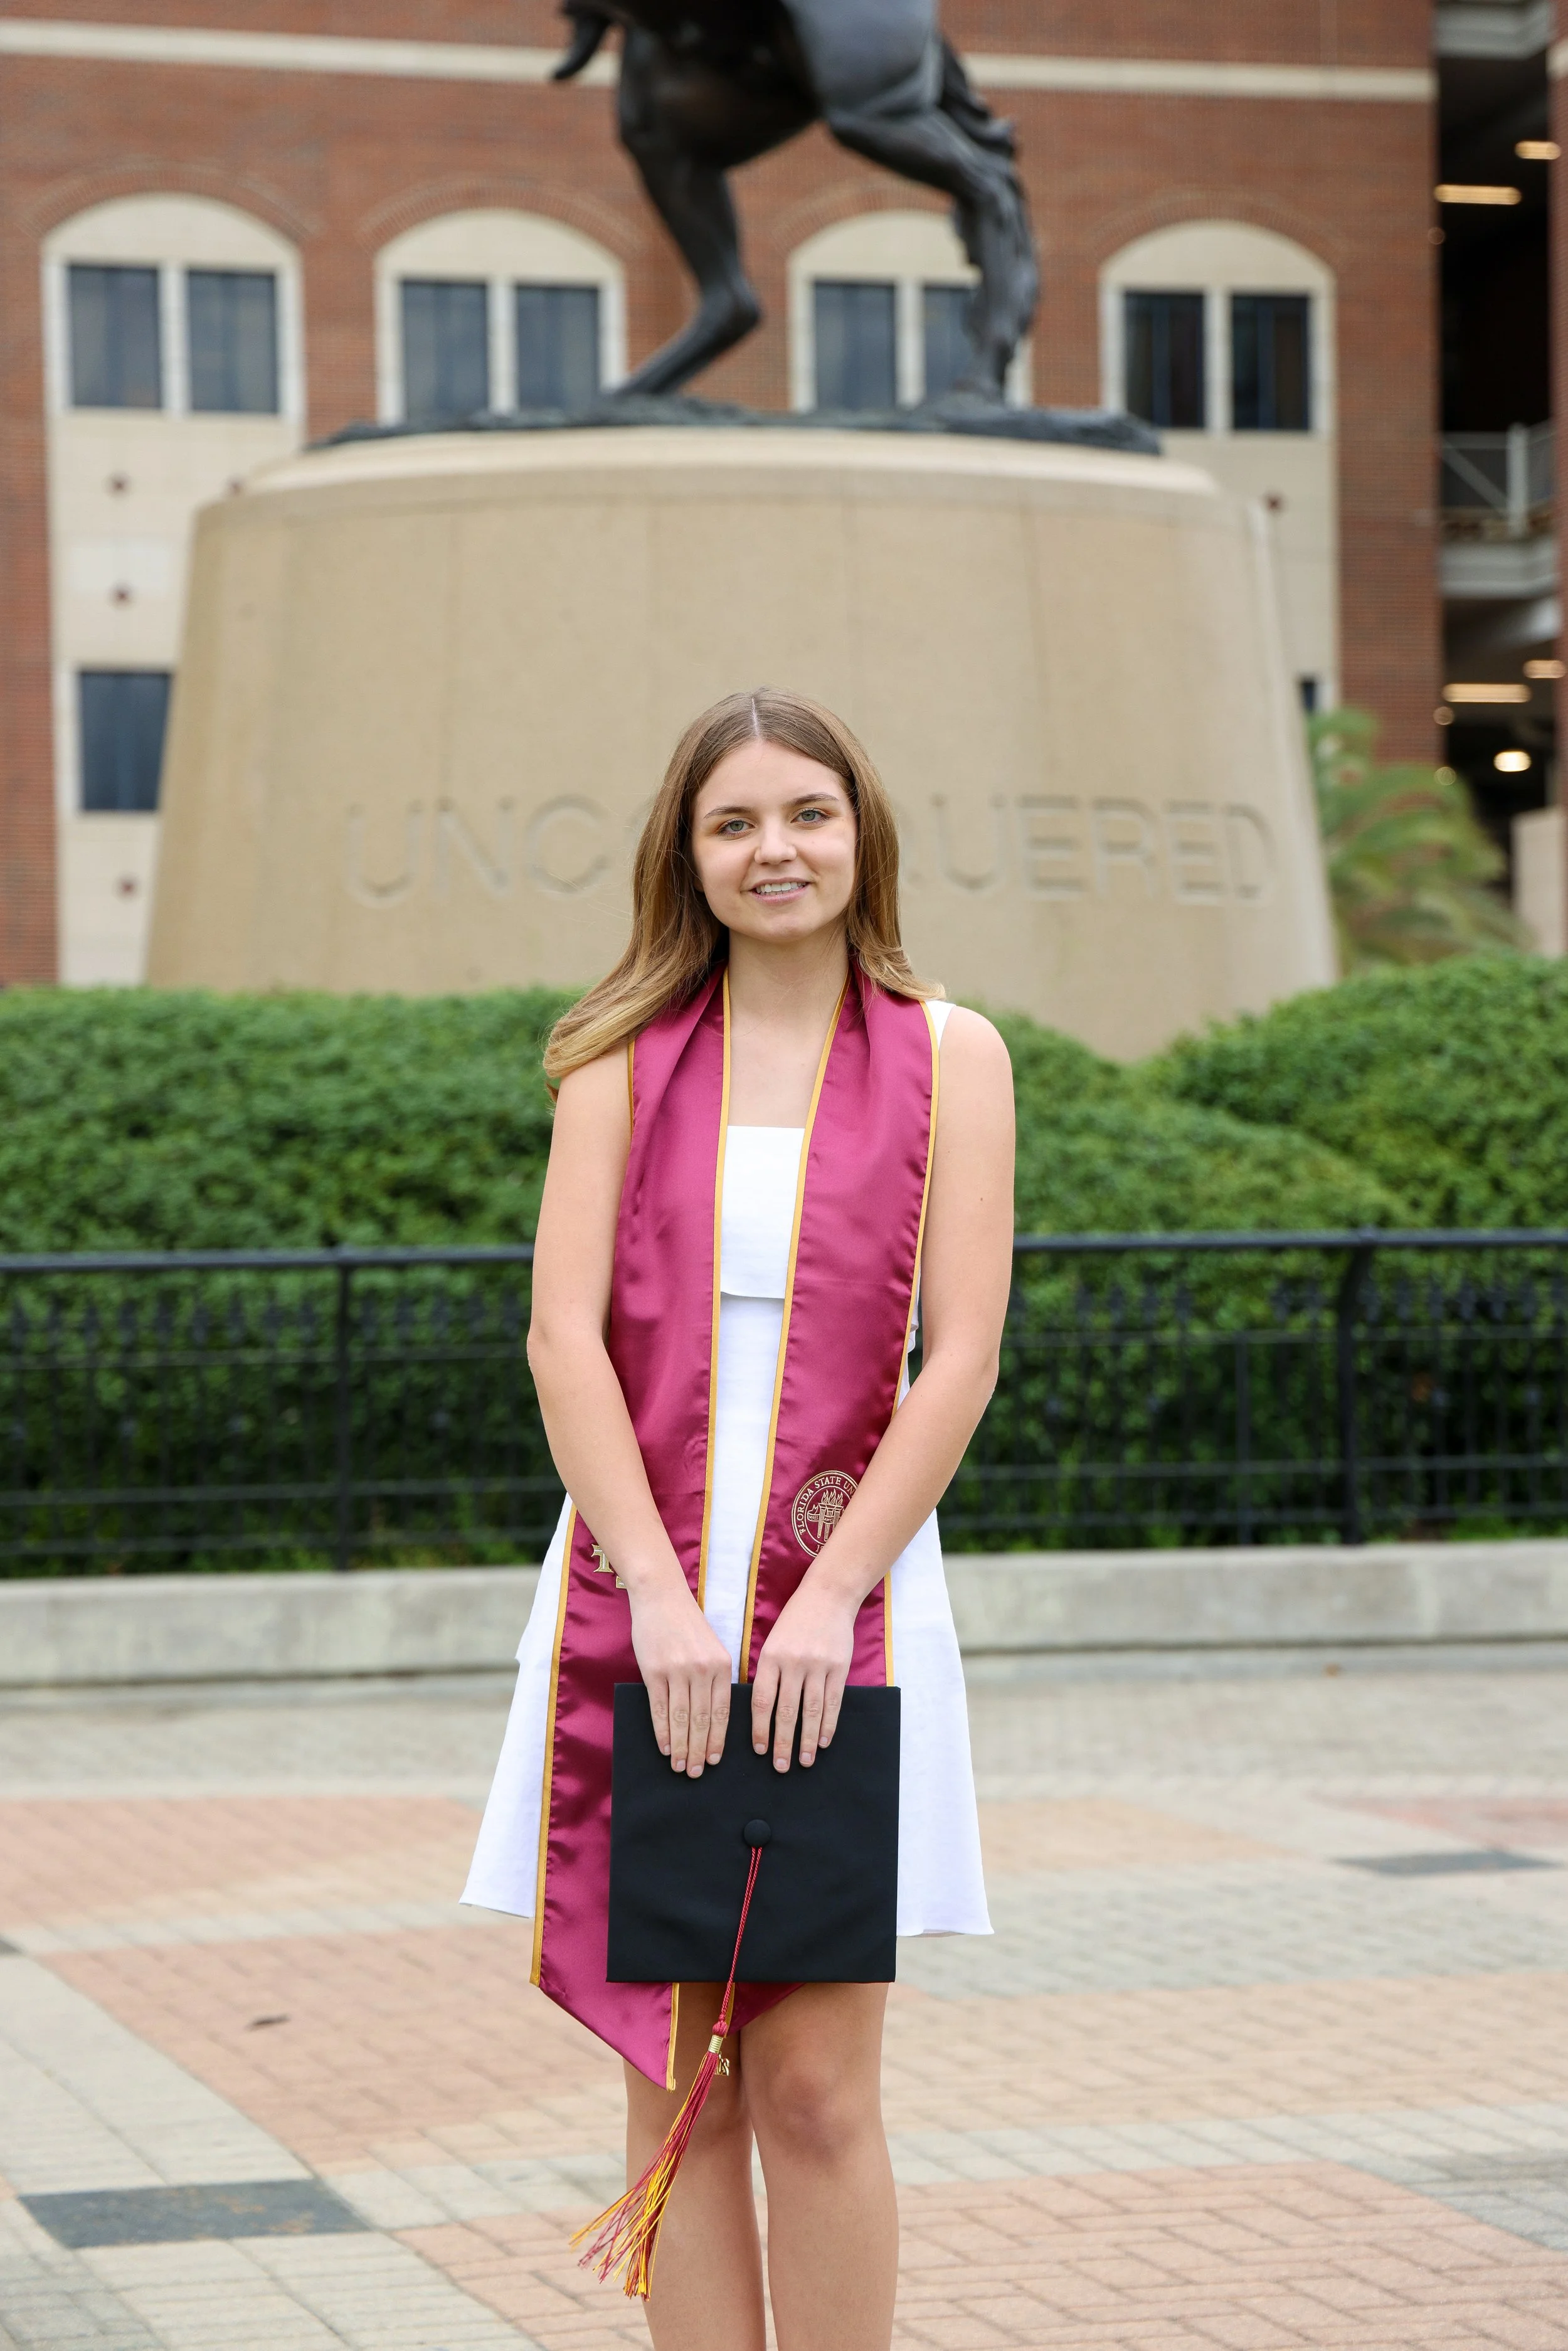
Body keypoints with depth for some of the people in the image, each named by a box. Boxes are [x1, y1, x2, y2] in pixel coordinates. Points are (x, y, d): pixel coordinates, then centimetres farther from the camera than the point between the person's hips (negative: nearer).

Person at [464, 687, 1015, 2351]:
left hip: (847, 1595, -1)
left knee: (814, 2088, -4)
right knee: (675, 2084, 3)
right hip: (635, 1592, 1)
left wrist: (827, 1596, -11)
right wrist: (662, 1592, -12)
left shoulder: (946, 1058, 5)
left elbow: (959, 1356, -1)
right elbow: (564, 1338, -1)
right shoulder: (625, 1061, 7)